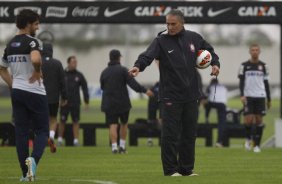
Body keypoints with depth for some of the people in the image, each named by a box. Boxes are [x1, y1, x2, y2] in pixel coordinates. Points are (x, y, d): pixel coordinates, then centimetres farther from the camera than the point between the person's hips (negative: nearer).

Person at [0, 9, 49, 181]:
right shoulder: (32, 41, -12)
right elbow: (35, 59, -33)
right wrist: (38, 72, -14)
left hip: (17, 92, 6)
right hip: (35, 92, -6)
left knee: (21, 132, 7)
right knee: (42, 131, 3)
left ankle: (25, 173, 5)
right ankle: (33, 158, -23)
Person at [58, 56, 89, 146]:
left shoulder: (79, 75, 5)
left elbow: (85, 88, 7)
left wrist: (86, 102, 2)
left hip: (75, 103, 1)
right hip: (64, 102, -1)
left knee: (76, 122, 1)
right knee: (62, 121, 2)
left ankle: (76, 140, 5)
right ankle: (60, 139, 12)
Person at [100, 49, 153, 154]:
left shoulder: (104, 72, 6)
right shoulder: (122, 70, -6)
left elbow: (102, 87, 15)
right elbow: (132, 83, -14)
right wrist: (145, 90, -12)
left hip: (109, 103, 2)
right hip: (123, 102, -2)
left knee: (113, 125, -1)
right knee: (124, 123, 15)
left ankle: (114, 147, -14)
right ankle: (122, 146, 14)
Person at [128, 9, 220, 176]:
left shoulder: (194, 38, 5)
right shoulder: (161, 40, -7)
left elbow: (209, 50, 21)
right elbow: (148, 55, -23)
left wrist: (215, 63, 3)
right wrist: (138, 66, -43)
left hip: (191, 96, 4)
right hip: (170, 97, -4)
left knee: (189, 134, 10)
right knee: (170, 135, -6)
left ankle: (186, 169, 19)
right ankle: (171, 169, 2)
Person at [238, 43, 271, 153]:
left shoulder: (263, 66, 10)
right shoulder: (244, 66, 5)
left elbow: (266, 83, 14)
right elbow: (241, 81, 2)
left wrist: (269, 99, 13)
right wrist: (242, 95, -12)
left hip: (260, 96, 2)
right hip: (248, 96, -2)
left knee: (259, 120, -2)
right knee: (248, 120, -11)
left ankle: (257, 145, 5)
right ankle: (248, 138, 16)